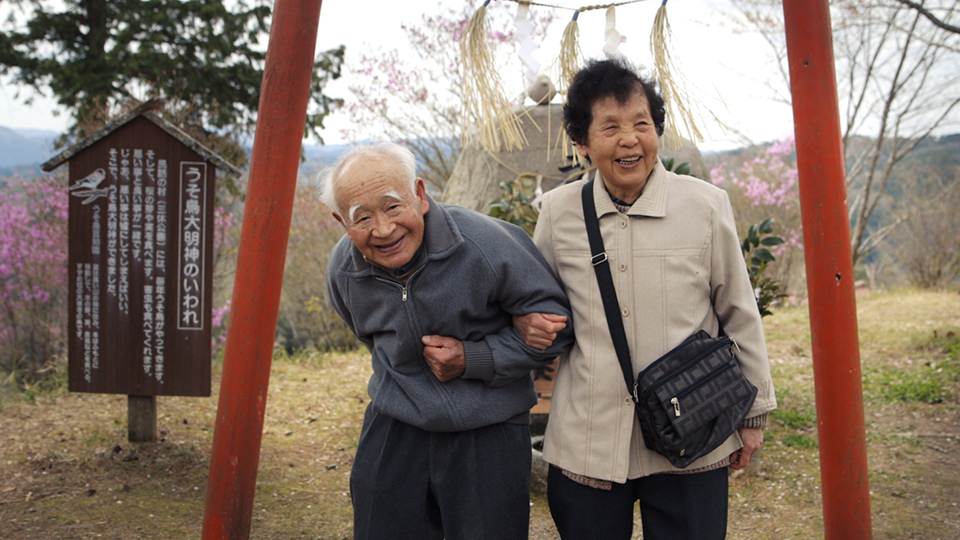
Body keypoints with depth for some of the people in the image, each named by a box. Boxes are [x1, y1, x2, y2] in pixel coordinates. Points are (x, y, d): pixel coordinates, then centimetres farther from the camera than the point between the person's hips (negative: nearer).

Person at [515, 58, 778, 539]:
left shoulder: (705, 205, -4)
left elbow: (738, 315, 4)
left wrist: (753, 412, 8)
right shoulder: (559, 210, 0)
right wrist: (524, 317, -5)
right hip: (586, 443, 1)